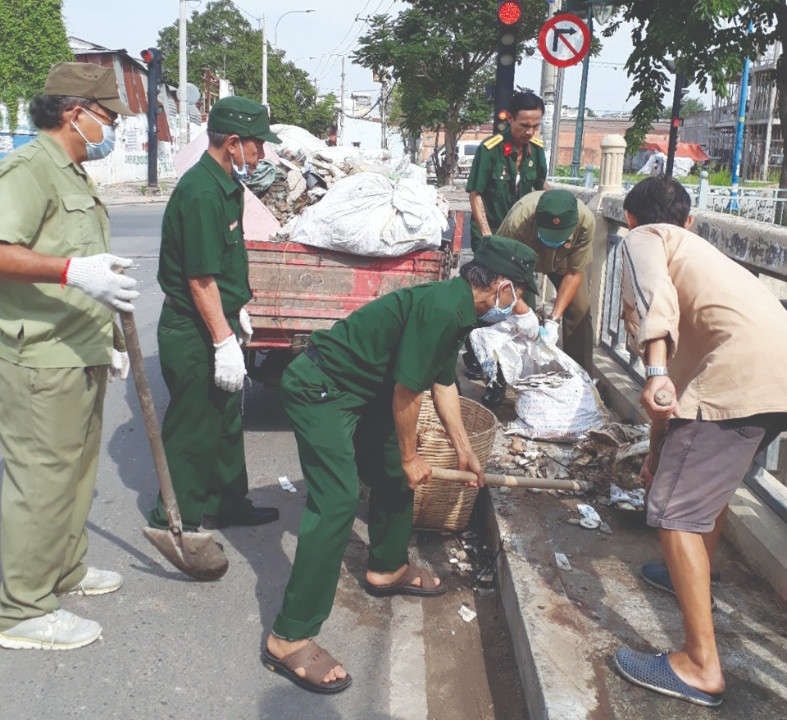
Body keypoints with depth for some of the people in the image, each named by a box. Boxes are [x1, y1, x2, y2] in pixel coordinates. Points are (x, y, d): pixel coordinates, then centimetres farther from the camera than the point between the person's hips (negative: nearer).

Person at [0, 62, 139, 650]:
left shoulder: (73, 175, 19)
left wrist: (106, 336, 26)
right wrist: (73, 270, -36)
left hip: (79, 356, 10)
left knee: (76, 471, 19)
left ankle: (65, 570, 36)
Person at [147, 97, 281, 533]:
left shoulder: (226, 185, 10)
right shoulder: (201, 193, -22)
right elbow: (200, 279, -25)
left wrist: (237, 311, 23)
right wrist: (224, 342, -24)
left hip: (218, 321, 10)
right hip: (194, 333, -10)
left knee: (226, 419, 19)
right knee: (192, 429, 3)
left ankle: (228, 504, 34)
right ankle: (178, 520, 19)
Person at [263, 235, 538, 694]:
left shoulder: (458, 309, 8)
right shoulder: (441, 309, -24)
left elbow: (443, 382, 19)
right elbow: (406, 390, -20)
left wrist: (464, 449, 26)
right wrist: (411, 454, -5)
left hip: (363, 390, 11)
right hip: (320, 390, -11)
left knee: (394, 473, 19)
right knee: (337, 504, -16)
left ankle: (387, 569, 40)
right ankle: (290, 639, -11)